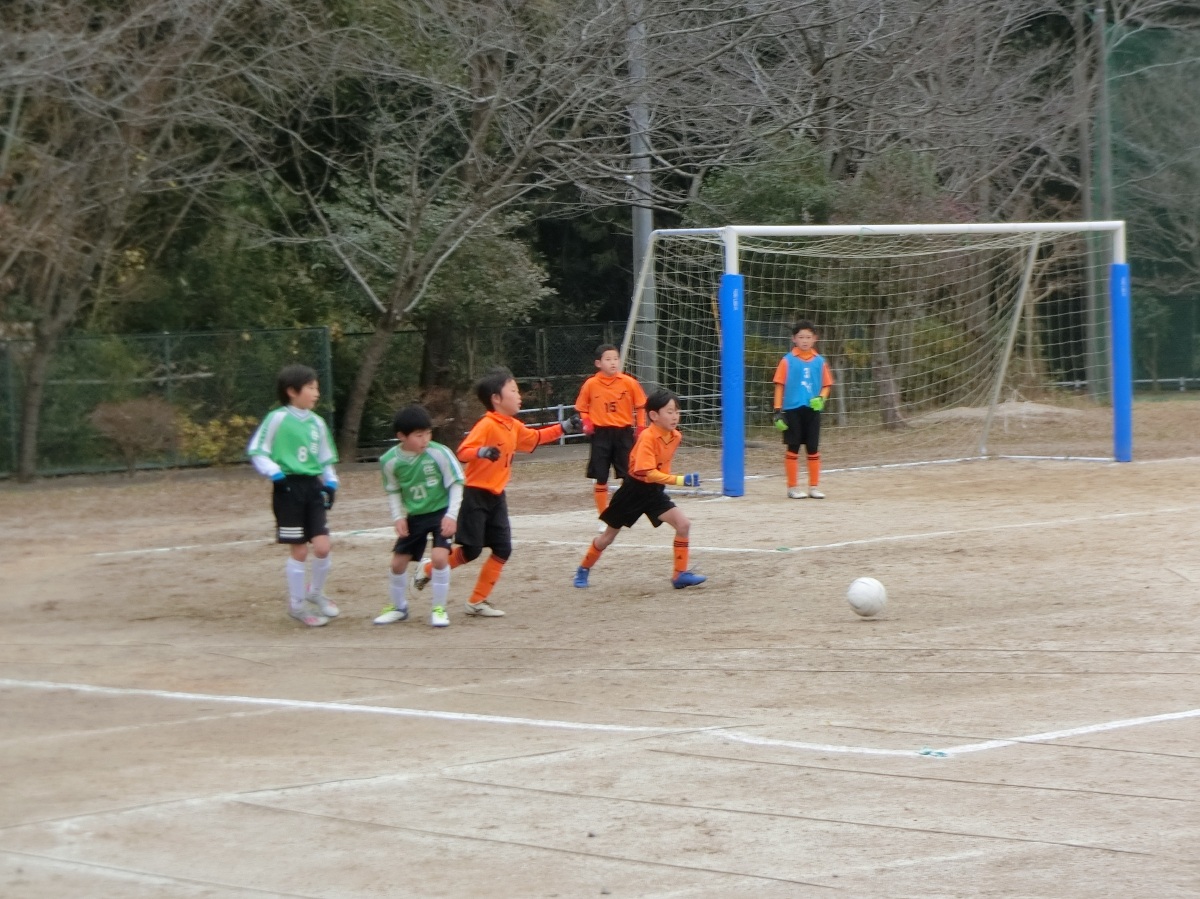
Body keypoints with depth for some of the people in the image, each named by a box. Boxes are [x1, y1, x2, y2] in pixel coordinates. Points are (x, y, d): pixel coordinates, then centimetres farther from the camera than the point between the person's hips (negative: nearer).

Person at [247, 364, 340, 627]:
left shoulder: (317, 422, 10)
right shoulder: (277, 418, -7)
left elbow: (326, 457, 21)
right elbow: (256, 452, -6)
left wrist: (331, 483, 8)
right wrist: (275, 474, -17)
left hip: (313, 487, 5)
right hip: (288, 487, -5)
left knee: (322, 546, -5)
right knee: (299, 550, -1)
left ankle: (315, 593, 21)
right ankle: (297, 605, 15)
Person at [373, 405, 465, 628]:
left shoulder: (439, 453, -21)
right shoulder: (390, 461, -12)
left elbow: (456, 484, -12)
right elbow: (393, 491, 5)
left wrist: (452, 515, -18)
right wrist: (398, 517, -7)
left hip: (441, 512, -3)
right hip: (413, 516, 3)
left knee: (439, 556, -21)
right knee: (398, 561, 6)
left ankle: (439, 609, -4)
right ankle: (398, 607, 30)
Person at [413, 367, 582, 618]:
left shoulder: (514, 427, 9)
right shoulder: (487, 425, -18)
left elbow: (535, 437, 27)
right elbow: (462, 452, -26)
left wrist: (564, 428, 21)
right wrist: (482, 452, -45)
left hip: (496, 496, 8)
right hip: (476, 495, -8)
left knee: (503, 550, 3)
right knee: (471, 550, -5)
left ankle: (478, 601, 10)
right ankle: (429, 568, 19)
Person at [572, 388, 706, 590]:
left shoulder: (675, 436, -5)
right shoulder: (648, 437, -27)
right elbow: (648, 473, -33)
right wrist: (680, 480, -39)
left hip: (655, 490, 5)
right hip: (635, 489, -5)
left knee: (683, 524, -13)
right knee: (609, 536, 10)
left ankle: (680, 574, -6)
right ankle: (584, 570, 33)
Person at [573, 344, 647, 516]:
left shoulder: (629, 382, -3)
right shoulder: (591, 384, -3)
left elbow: (640, 406, 5)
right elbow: (582, 408, 8)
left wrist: (640, 428, -2)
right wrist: (587, 422, -8)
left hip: (624, 433, 0)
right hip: (601, 435, 0)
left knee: (628, 476, 3)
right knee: (600, 478, 3)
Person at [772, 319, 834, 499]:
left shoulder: (819, 361, 6)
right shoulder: (788, 361, -3)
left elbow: (826, 385, 11)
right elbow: (780, 385, -1)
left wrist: (821, 399, -9)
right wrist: (778, 412, -6)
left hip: (812, 410, 3)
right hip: (792, 410, -3)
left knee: (813, 449, 7)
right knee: (793, 448, 2)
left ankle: (814, 486, 16)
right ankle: (793, 487, 10)